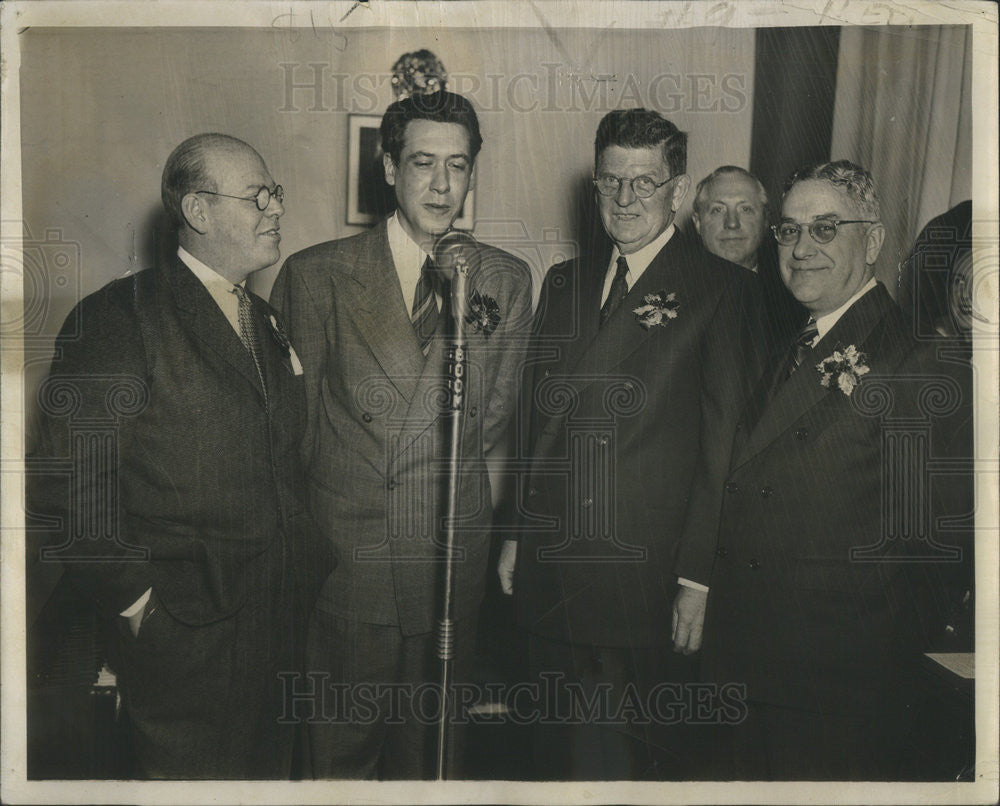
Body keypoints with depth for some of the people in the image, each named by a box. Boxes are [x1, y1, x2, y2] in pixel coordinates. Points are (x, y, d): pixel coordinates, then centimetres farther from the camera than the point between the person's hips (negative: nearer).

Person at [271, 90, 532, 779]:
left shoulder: (507, 281, 5)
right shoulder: (315, 275, -1)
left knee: (435, 745, 14)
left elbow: (488, 421, 4)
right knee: (339, 746, 9)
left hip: (451, 560, 2)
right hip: (340, 559, -1)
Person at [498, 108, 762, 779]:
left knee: (653, 752, 11)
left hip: (649, 581, -4)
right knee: (561, 748, 16)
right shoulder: (564, 283, 12)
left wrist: (699, 578, -10)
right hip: (552, 572, 5)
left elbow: (725, 446, -8)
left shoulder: (722, 292, -4)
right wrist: (516, 533, 11)